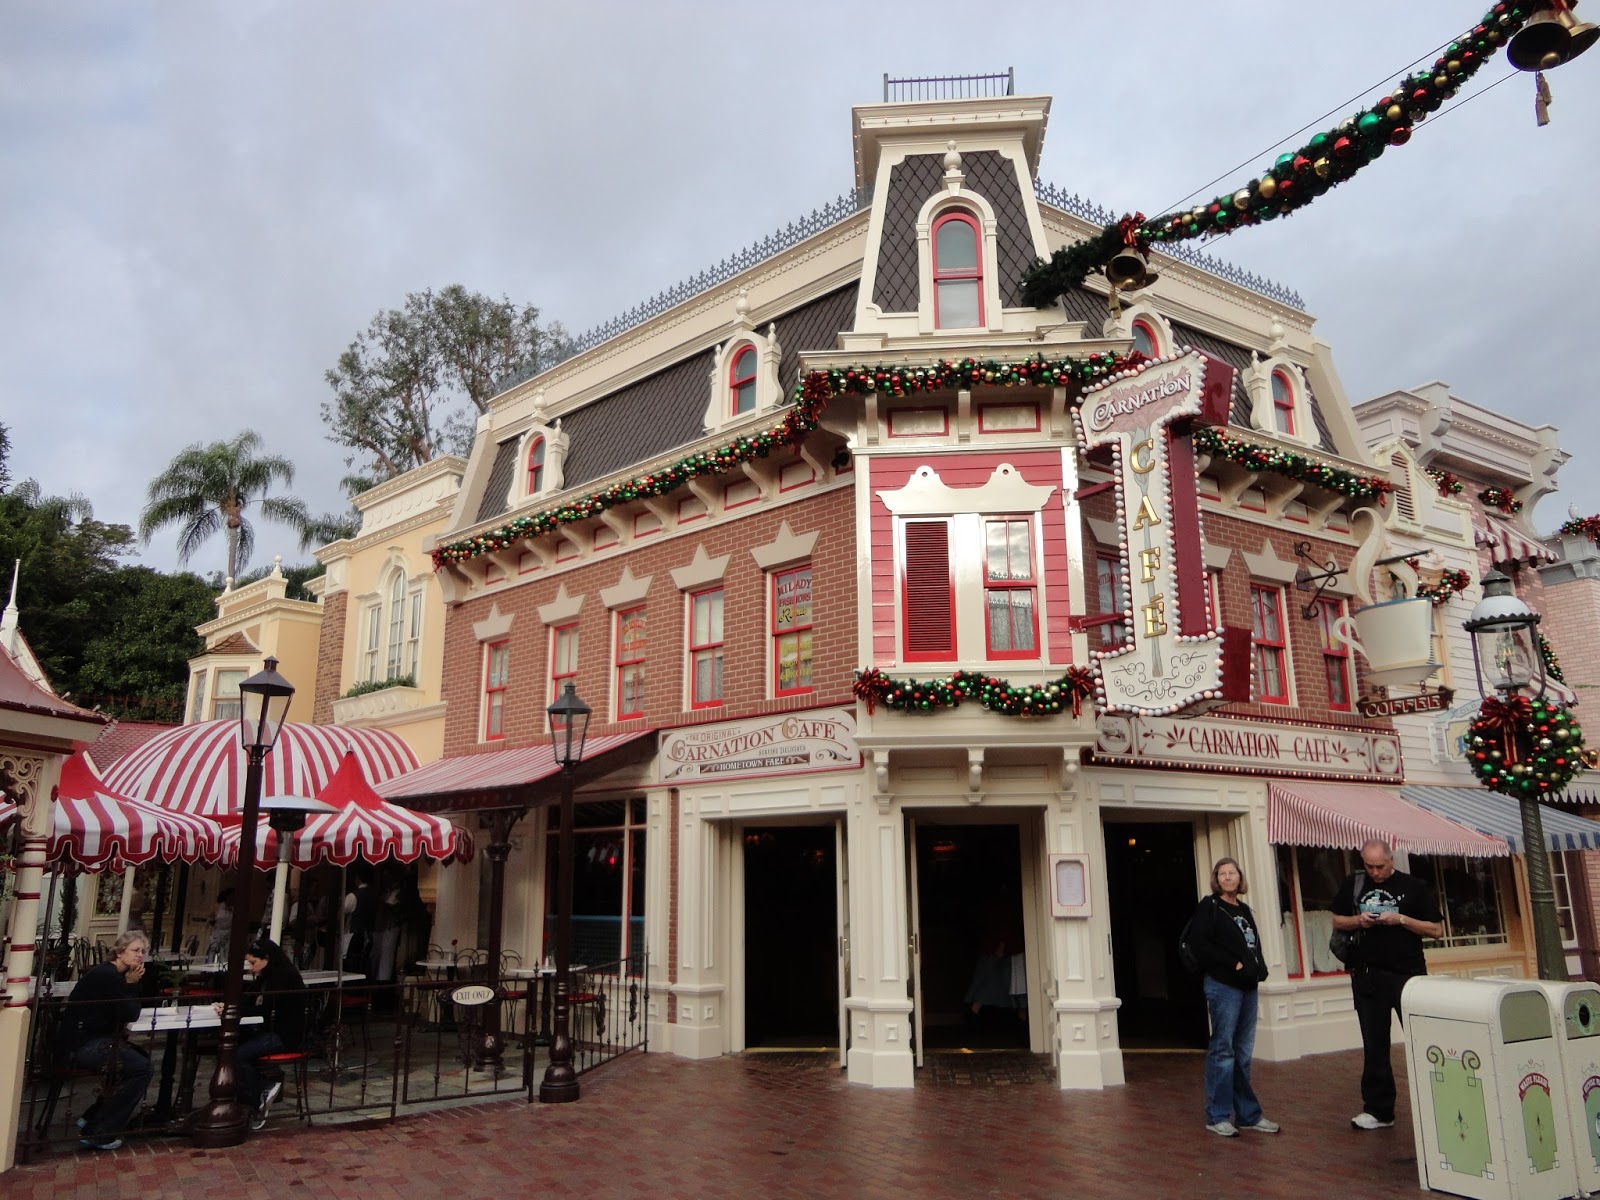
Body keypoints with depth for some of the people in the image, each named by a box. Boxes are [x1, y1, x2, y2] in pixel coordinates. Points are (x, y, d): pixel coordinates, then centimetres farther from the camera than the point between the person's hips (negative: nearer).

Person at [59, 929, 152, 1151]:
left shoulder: (115, 974, 12)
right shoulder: (107, 976, -19)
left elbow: (133, 1012, 12)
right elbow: (130, 1015, -16)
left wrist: (132, 983, 0)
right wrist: (130, 983, -9)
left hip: (93, 1040, 11)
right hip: (81, 1046, -11)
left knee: (141, 1058, 16)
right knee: (141, 1068, -14)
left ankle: (92, 1118, 20)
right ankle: (99, 1133, -7)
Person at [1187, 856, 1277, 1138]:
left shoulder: (1244, 910, 16)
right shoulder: (1209, 906, -4)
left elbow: (1255, 946, 18)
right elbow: (1198, 943, -15)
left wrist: (1257, 971, -1)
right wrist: (1233, 964, -15)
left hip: (1247, 987, 6)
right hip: (1223, 986, -6)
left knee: (1243, 1054, 11)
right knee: (1222, 1051, -2)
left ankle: (1248, 1114, 18)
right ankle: (1218, 1116, 5)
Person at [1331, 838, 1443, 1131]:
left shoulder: (1413, 886, 0)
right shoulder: (1353, 885, 7)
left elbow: (1436, 930, -1)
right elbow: (1337, 921, 14)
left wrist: (1401, 919, -15)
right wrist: (1359, 921, -6)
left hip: (1409, 974, -2)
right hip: (1368, 976, 3)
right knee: (1374, 1046, 8)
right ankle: (1378, 1110, 16)